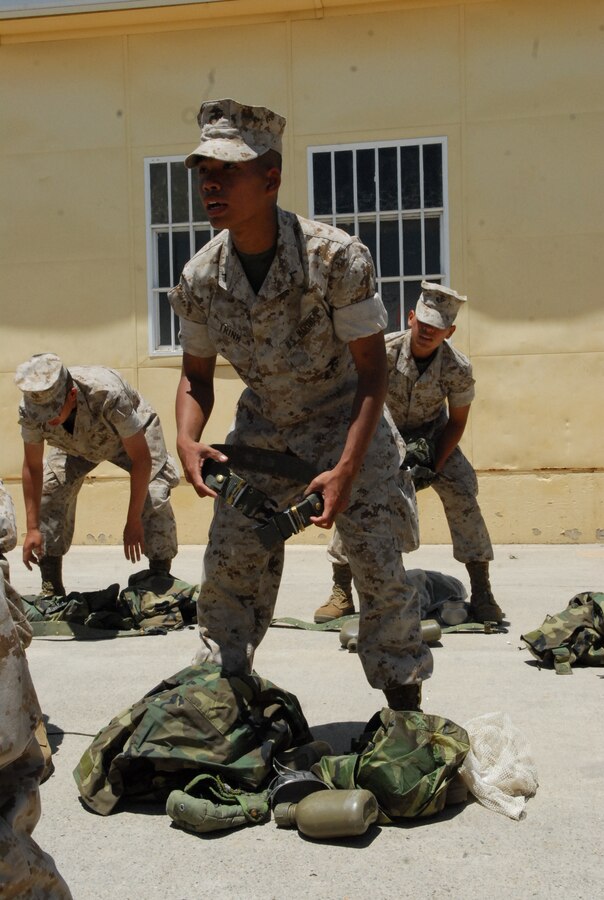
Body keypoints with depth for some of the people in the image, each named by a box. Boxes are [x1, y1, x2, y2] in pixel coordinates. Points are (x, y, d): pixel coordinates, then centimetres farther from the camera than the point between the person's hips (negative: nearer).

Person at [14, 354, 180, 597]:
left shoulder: (108, 395, -45)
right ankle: (50, 590, 2)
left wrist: (134, 520, -32)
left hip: (132, 434, -3)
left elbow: (141, 458, -35)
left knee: (154, 498, -24)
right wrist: (32, 528, -20)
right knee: (49, 494, -12)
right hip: (77, 443, 4)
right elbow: (32, 467, -18)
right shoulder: (30, 408, -33)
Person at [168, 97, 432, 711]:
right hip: (261, 430, 4)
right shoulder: (199, 278, -12)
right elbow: (197, 375, 1)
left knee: (380, 569, -5)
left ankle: (406, 712, 11)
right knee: (229, 567, 3)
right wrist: (187, 439, -20)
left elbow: (372, 370, -19)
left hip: (346, 424, -3)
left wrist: (347, 469, -29)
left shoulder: (336, 257, -25)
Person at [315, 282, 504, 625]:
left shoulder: (459, 368, -25)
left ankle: (482, 593, -4)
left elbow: (456, 422, -10)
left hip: (431, 433, 0)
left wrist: (434, 466, -20)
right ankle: (341, 593, -4)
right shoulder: (382, 351, -29)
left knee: (463, 496, -15)